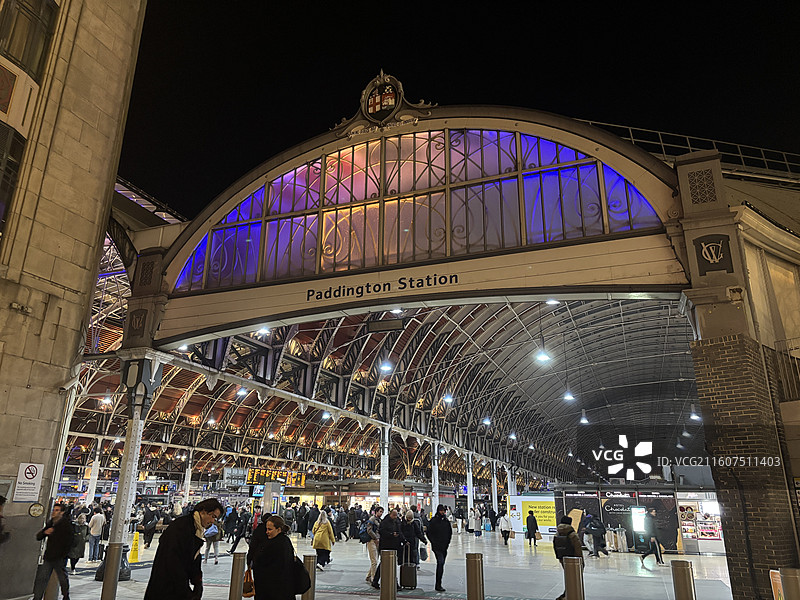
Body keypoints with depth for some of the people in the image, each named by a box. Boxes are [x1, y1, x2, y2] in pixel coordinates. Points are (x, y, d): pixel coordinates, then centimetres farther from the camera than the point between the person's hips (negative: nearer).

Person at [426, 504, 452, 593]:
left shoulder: (446, 521, 10)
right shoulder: (433, 521, -6)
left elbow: (450, 533, 17)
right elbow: (429, 533, -5)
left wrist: (447, 543, 7)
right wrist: (434, 542, -11)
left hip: (444, 546, 6)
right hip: (437, 546, -5)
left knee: (441, 564, 10)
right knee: (440, 562, -17)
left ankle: (438, 584, 22)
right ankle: (438, 585, -14)